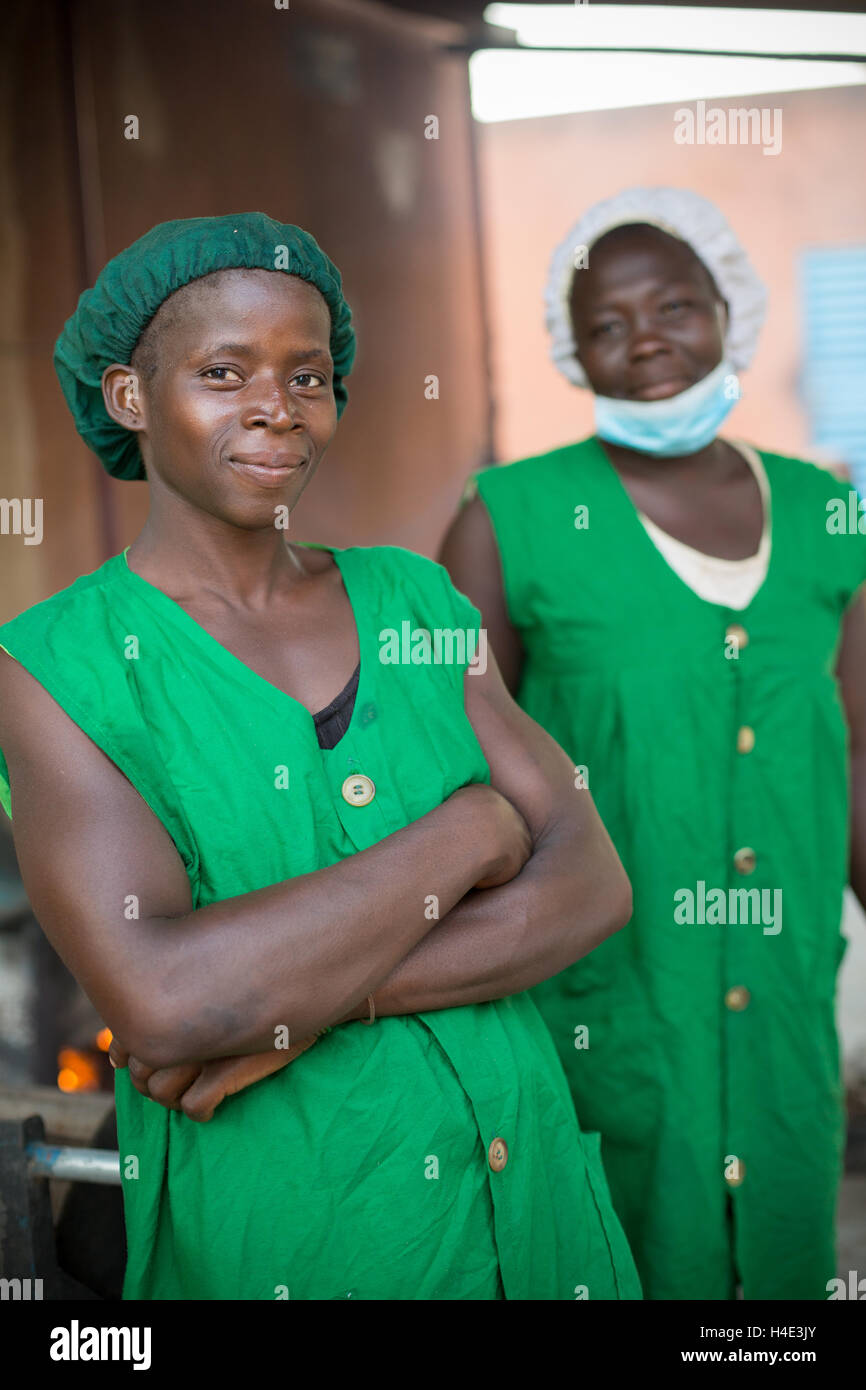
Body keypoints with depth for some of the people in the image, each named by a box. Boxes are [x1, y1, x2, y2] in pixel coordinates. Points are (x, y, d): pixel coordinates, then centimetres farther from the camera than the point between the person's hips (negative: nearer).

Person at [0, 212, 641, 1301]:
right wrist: (470, 830, -18)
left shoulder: (410, 596, 1)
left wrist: (316, 1000, -21)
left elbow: (592, 884, -7)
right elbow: (162, 1006, -26)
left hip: (525, 1192, 4)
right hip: (273, 1241, -3)